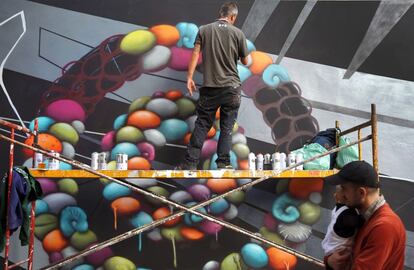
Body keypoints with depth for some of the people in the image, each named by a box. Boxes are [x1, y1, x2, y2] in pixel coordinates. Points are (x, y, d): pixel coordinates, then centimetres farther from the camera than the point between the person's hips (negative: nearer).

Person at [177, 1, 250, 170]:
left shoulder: (204, 30, 5)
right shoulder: (238, 33, 3)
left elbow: (195, 53, -3)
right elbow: (245, 61, 9)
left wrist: (189, 77, -2)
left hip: (209, 87, 1)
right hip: (231, 87, -1)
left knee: (202, 125, 5)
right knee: (227, 127, 6)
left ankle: (190, 163, 3)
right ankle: (223, 163, 6)